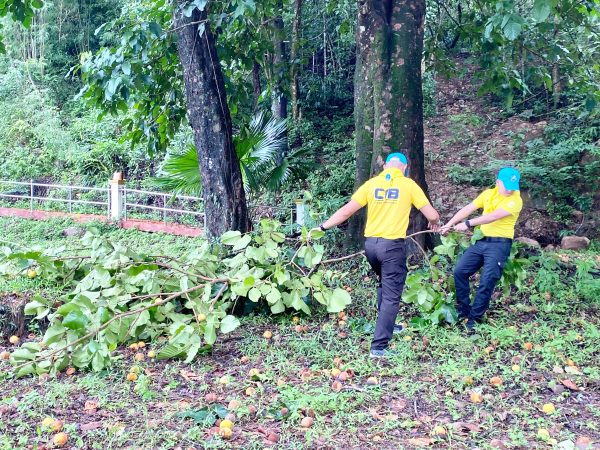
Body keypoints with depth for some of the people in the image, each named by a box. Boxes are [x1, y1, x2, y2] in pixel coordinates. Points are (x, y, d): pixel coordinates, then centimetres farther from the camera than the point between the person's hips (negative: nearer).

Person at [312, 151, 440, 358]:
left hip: (371, 244, 5)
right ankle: (379, 346, -6)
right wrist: (435, 223, 26)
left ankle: (387, 325, 38)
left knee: (385, 284, 29)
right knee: (391, 295, -1)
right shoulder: (408, 185, 0)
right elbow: (432, 215, 2)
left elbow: (346, 211, 5)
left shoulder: (372, 184, 7)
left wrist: (323, 227, 15)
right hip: (392, 246, -4)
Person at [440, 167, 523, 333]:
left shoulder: (515, 200, -13)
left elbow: (493, 216, -23)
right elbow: (467, 209, 4)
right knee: (460, 271, 0)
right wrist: (449, 225, -2)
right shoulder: (488, 194, 6)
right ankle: (463, 312, 10)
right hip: (481, 240, 6)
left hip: (499, 244, -6)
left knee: (487, 282, -9)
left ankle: (474, 319, 3)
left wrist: (468, 224, -25)